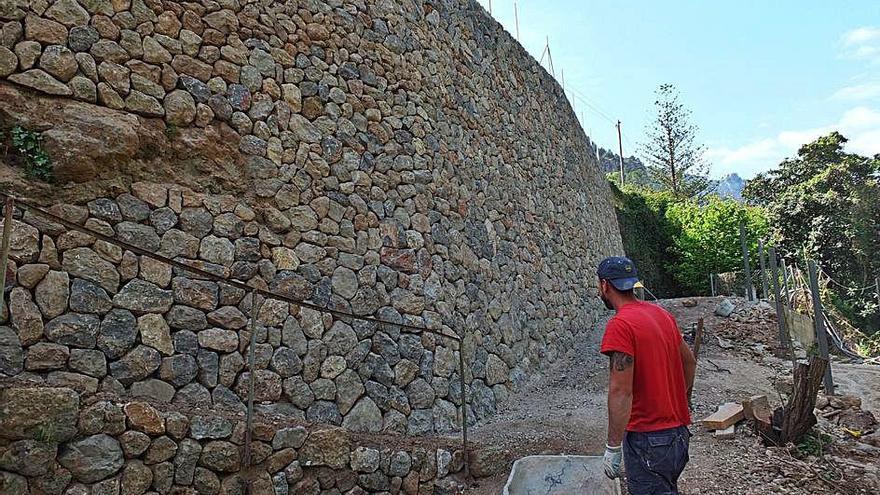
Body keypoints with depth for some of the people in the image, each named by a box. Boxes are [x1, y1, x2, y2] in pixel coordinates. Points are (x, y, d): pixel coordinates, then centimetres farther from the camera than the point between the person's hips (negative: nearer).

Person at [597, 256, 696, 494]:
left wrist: (613, 447, -18)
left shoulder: (620, 326, -20)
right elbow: (689, 361, 17)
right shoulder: (662, 313, 6)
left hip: (647, 439, -8)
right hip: (679, 431, 9)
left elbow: (621, 391, -24)